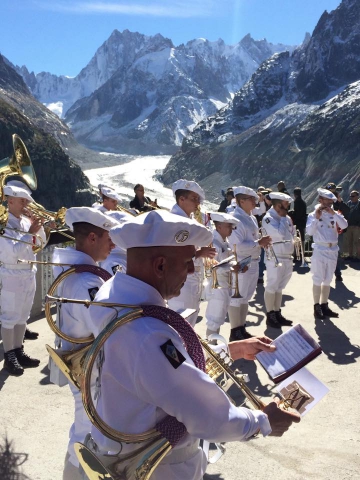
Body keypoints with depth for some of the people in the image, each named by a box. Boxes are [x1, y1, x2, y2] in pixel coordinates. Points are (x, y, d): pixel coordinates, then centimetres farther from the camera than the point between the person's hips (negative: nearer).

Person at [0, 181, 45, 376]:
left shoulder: (26, 220, 8)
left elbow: (41, 242, 12)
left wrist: (38, 226, -3)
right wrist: (30, 232, -22)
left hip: (29, 274, 8)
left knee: (22, 316, 15)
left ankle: (19, 352, 26)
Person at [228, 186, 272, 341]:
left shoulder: (252, 218, 11)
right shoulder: (236, 219, -18)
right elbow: (237, 246, -25)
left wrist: (262, 242, 2)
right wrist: (259, 243, -22)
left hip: (253, 263, 9)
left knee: (245, 297, 17)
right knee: (236, 298, 2)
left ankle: (242, 329, 29)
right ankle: (235, 332, 12)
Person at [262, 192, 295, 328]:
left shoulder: (286, 218, 11)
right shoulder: (269, 218, -14)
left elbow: (293, 233, 21)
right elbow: (280, 233, -25)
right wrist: (283, 218, -14)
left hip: (287, 257, 8)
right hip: (275, 258, -8)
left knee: (279, 287, 15)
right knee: (271, 287, 0)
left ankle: (277, 313, 24)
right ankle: (270, 316, 8)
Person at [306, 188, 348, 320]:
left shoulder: (334, 214, 7)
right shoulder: (313, 215, -3)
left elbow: (344, 225, -9)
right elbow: (309, 232, -16)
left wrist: (334, 213, -15)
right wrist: (316, 217, -18)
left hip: (332, 251, 5)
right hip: (320, 250, -4)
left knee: (327, 280, 12)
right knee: (318, 280, 0)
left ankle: (324, 306, 21)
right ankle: (317, 307, 7)